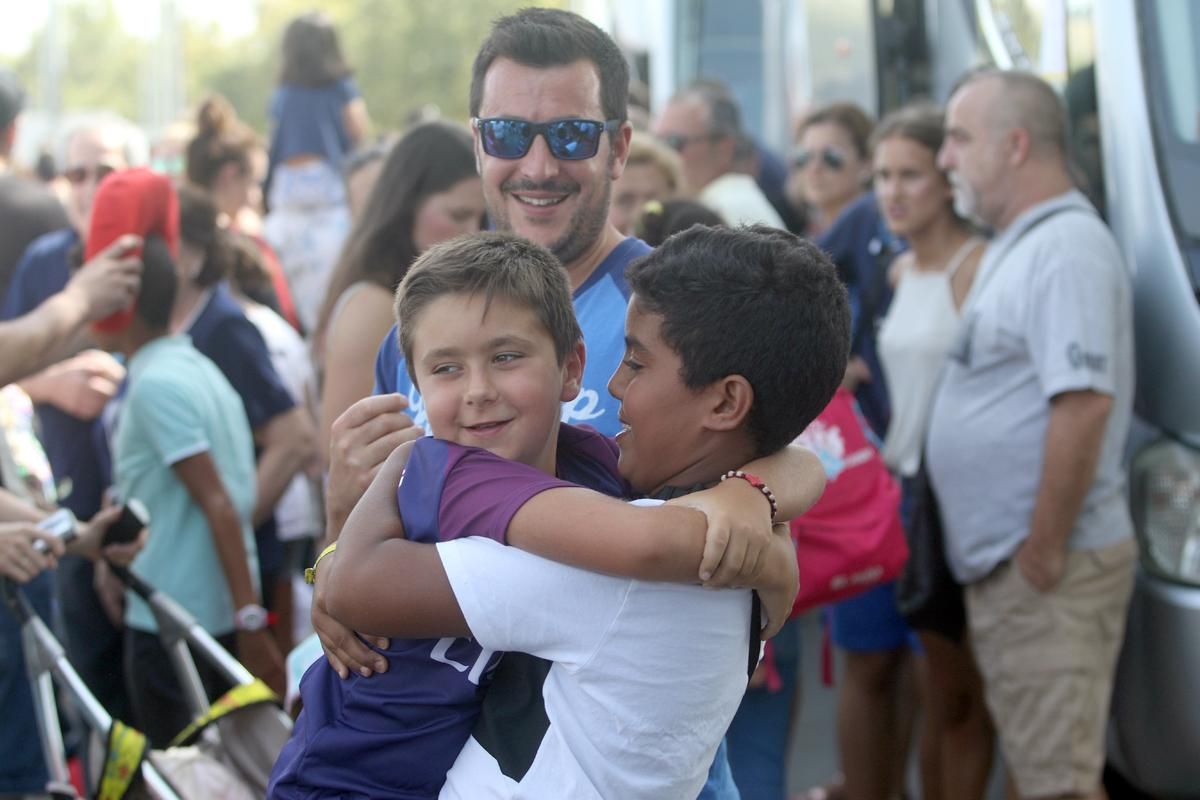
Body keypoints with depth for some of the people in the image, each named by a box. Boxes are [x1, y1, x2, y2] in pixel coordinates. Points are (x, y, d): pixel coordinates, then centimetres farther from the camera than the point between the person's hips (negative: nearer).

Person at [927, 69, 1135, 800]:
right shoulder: (1018, 247, 18)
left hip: (1046, 573, -10)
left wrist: (1042, 551, -23)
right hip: (1002, 567, 10)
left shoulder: (1065, 247, -15)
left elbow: (1084, 404, -25)